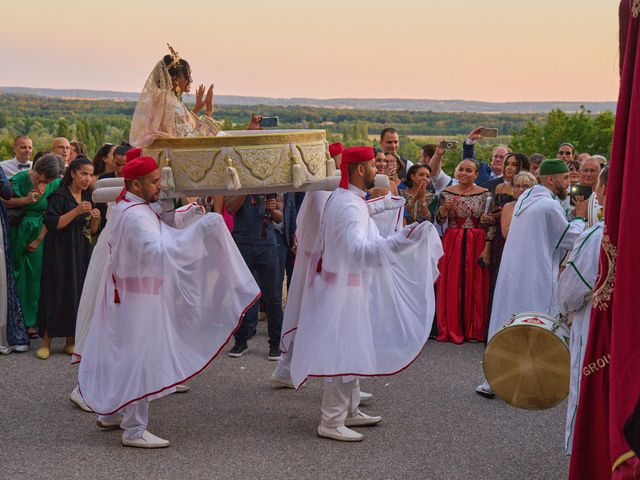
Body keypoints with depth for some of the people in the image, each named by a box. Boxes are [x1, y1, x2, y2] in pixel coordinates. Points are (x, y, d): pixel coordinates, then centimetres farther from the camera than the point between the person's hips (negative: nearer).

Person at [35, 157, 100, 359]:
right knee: (56, 294, -4)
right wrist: (76, 211, -24)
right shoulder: (59, 196, -8)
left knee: (77, 295, 5)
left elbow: (93, 232, 13)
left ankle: (70, 342, 13)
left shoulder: (88, 197, 11)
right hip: (60, 254, -6)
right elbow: (51, 223, -19)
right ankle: (46, 341, 4)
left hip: (81, 255, 6)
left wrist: (95, 219, -8)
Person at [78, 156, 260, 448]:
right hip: (140, 298, -10)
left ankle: (109, 413, 33)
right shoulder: (136, 216, -24)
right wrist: (200, 229, -39)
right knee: (141, 360, -3)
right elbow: (160, 251, -37)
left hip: (125, 292, 10)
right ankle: (134, 430, 3)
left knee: (122, 355, 20)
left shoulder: (124, 208, 9)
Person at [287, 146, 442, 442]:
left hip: (339, 282, 10)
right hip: (345, 287, -10)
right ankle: (332, 422, -1)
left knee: (350, 351, 17)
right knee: (344, 352, -6)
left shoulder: (339, 198, 10)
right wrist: (399, 239, -46)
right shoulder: (351, 206, -22)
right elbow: (358, 248, -37)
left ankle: (350, 411, 27)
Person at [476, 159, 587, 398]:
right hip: (536, 279, -8)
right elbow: (571, 239, -6)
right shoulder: (550, 206, -15)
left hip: (512, 275, 8)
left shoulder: (525, 198, 11)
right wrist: (579, 217, 8)